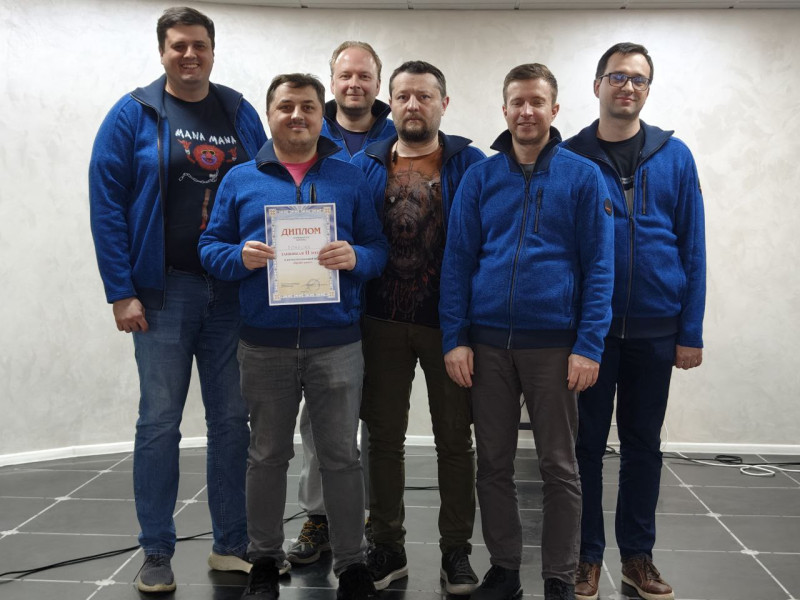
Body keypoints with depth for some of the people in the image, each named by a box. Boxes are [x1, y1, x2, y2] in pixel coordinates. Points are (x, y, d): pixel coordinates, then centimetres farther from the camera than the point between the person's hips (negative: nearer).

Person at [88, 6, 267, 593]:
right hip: (164, 291, -3)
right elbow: (107, 203, -4)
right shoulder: (134, 114, 0)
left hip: (233, 292, 3)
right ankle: (157, 554, 16)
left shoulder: (241, 114, 9)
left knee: (233, 419, 8)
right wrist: (121, 292, -10)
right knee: (160, 422, 2)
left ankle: (232, 545, 21)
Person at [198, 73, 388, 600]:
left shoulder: (350, 179, 7)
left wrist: (356, 257, -16)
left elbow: (379, 249, 6)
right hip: (265, 344, 1)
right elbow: (211, 246, 7)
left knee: (341, 455, 5)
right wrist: (241, 257, -14)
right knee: (267, 454, 11)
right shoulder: (240, 180, 8)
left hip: (336, 342, 0)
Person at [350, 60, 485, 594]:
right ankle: (388, 547, 25)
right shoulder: (365, 166, 6)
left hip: (450, 323, -2)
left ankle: (457, 549, 23)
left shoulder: (471, 165, 0)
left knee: (455, 439, 8)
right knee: (384, 437, 10)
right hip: (383, 323, 2)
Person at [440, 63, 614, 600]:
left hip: (554, 344, -2)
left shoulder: (583, 177, 0)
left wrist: (589, 346, -10)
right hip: (488, 343, 2)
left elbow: (599, 267, -2)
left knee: (559, 467, 7)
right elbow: (458, 261, 5)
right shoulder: (480, 178, 5)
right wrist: (455, 339, -3)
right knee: (494, 464, 10)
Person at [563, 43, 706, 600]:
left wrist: (691, 332, -2)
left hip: (655, 329, 1)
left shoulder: (675, 156, 2)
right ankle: (588, 555, 21)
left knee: (643, 442, 12)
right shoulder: (570, 158, -1)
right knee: (588, 442, 7)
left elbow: (693, 248, 2)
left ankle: (638, 555, 26)